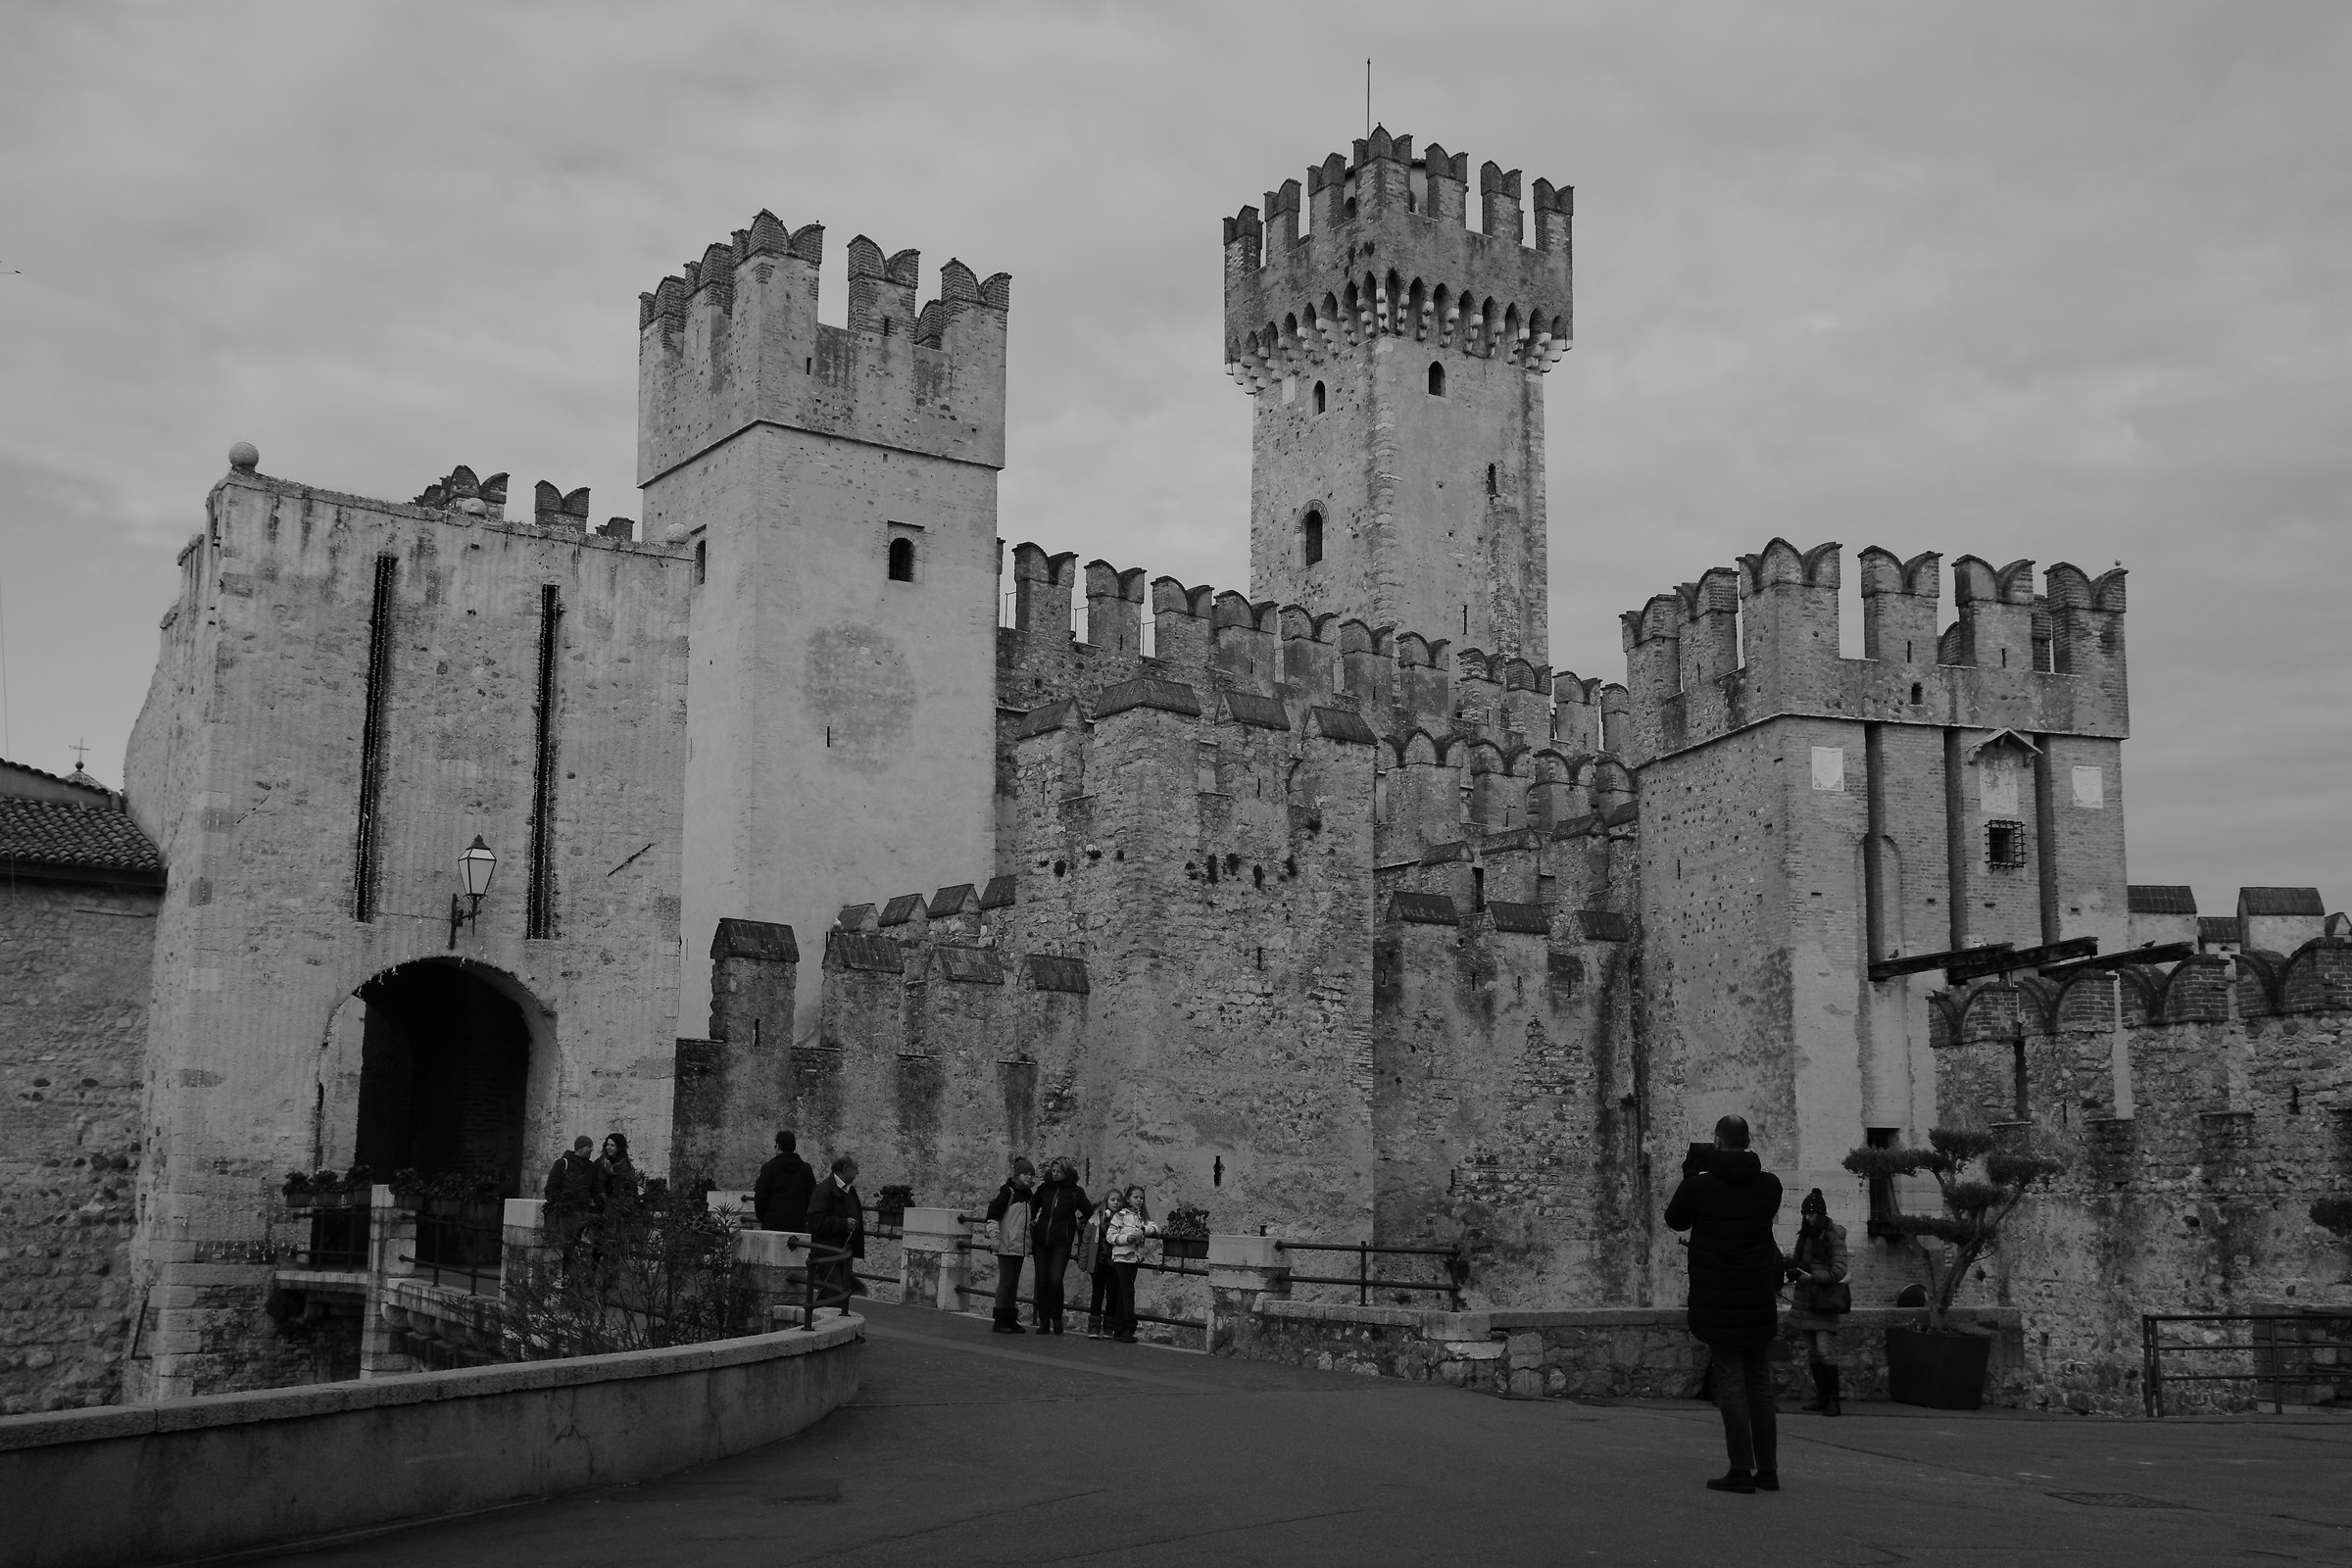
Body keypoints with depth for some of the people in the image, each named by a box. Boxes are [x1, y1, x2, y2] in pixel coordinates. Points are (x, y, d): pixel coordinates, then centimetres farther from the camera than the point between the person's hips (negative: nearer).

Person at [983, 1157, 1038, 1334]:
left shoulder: (1028, 1194, 13)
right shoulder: (1007, 1191, -9)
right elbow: (993, 1213, -12)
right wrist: (994, 1237, -17)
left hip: (1020, 1246, 7)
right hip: (1007, 1245, -7)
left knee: (1014, 1282, 9)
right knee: (1005, 1281, -7)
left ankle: (1011, 1319, 14)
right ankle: (1000, 1321, -2)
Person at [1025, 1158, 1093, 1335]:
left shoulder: (1075, 1192, -2)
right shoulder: (1044, 1189, 8)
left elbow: (1090, 1212, 4)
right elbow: (1033, 1207, 27)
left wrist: (1079, 1224, 7)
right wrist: (1032, 1222, 19)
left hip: (1061, 1242, -4)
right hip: (1041, 1241, 4)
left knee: (1055, 1280, -15)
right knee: (1042, 1281, 2)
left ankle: (1056, 1318, 5)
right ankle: (1043, 1320, 12)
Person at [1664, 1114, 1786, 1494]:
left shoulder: (1699, 1186, -11)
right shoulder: (1769, 1185, -2)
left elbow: (1675, 1221, 7)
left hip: (1717, 1303, -3)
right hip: (1759, 1300, 4)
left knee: (1730, 1382, -1)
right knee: (1759, 1383, 11)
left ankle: (1742, 1470, -3)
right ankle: (1768, 1469, 13)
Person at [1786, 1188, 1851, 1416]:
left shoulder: (1833, 1237, -9)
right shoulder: (1805, 1236, 12)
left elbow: (1839, 1271, -13)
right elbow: (1797, 1261, 21)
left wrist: (1812, 1276, -20)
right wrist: (1792, 1266, -2)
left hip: (1824, 1298, -7)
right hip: (1805, 1299, 7)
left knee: (1822, 1349, -15)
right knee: (1813, 1350, 11)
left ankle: (1833, 1400, -11)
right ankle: (1821, 1396, 19)